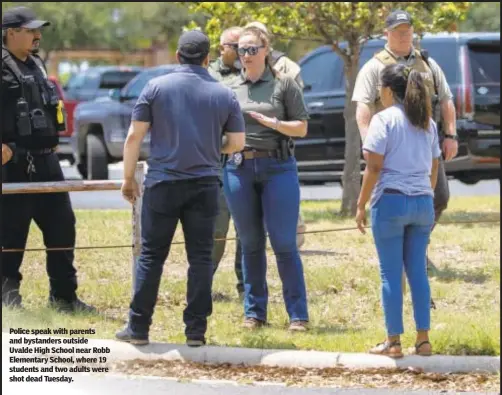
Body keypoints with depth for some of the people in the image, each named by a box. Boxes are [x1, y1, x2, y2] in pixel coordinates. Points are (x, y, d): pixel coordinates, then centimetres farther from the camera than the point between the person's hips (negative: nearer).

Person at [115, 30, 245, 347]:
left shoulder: (157, 87, -1)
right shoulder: (224, 95, 3)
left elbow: (135, 136, -3)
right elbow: (237, 143, 5)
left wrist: (128, 178, 6)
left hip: (163, 183, -1)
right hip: (204, 185, 1)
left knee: (152, 256, 5)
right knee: (200, 258, 6)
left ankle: (138, 328, 7)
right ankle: (196, 330, 4)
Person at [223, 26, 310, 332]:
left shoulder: (284, 85, 2)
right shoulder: (231, 90, 12)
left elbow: (302, 128, 1)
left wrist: (272, 123, -15)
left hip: (278, 168, -3)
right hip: (239, 169, 3)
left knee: (284, 244, -4)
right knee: (251, 245, 8)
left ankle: (298, 314, 0)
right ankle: (254, 312, 14)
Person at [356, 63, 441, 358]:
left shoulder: (384, 120, -7)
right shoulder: (428, 123, 13)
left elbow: (374, 167, -11)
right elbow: (434, 168, 15)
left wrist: (361, 205, -5)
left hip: (391, 201, -5)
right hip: (423, 202, 5)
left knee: (391, 273, 0)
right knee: (418, 271, 10)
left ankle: (394, 342, 1)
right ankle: (424, 339, 8)